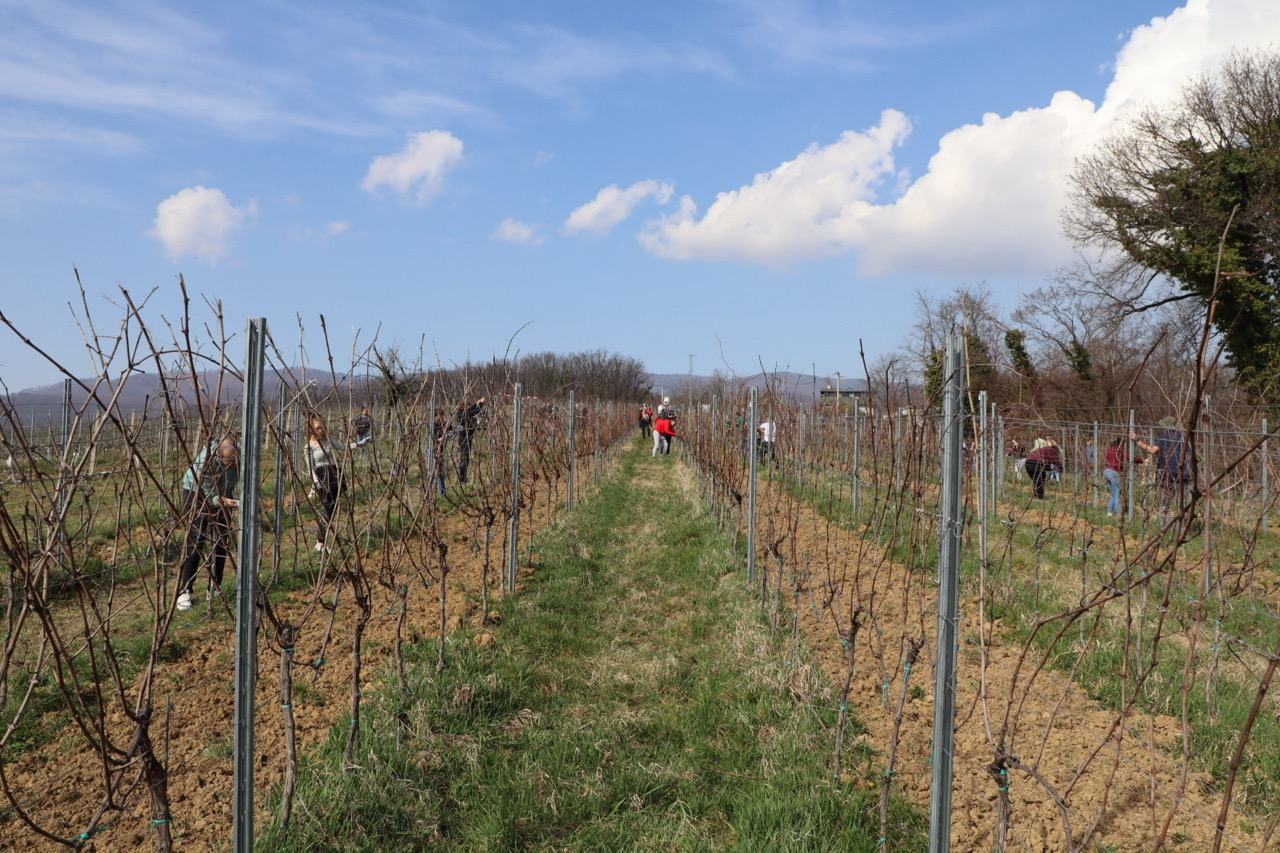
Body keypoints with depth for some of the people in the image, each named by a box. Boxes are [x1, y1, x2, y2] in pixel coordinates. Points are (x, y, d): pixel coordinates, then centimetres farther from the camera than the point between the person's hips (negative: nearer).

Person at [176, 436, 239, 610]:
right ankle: (184, 591, -8)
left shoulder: (239, 456, -26)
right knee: (195, 542, -12)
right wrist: (222, 502, -50)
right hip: (197, 493, -4)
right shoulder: (206, 461, -39)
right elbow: (206, 496, -32)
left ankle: (215, 587, 13)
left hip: (222, 494, 4)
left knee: (221, 542, 2)